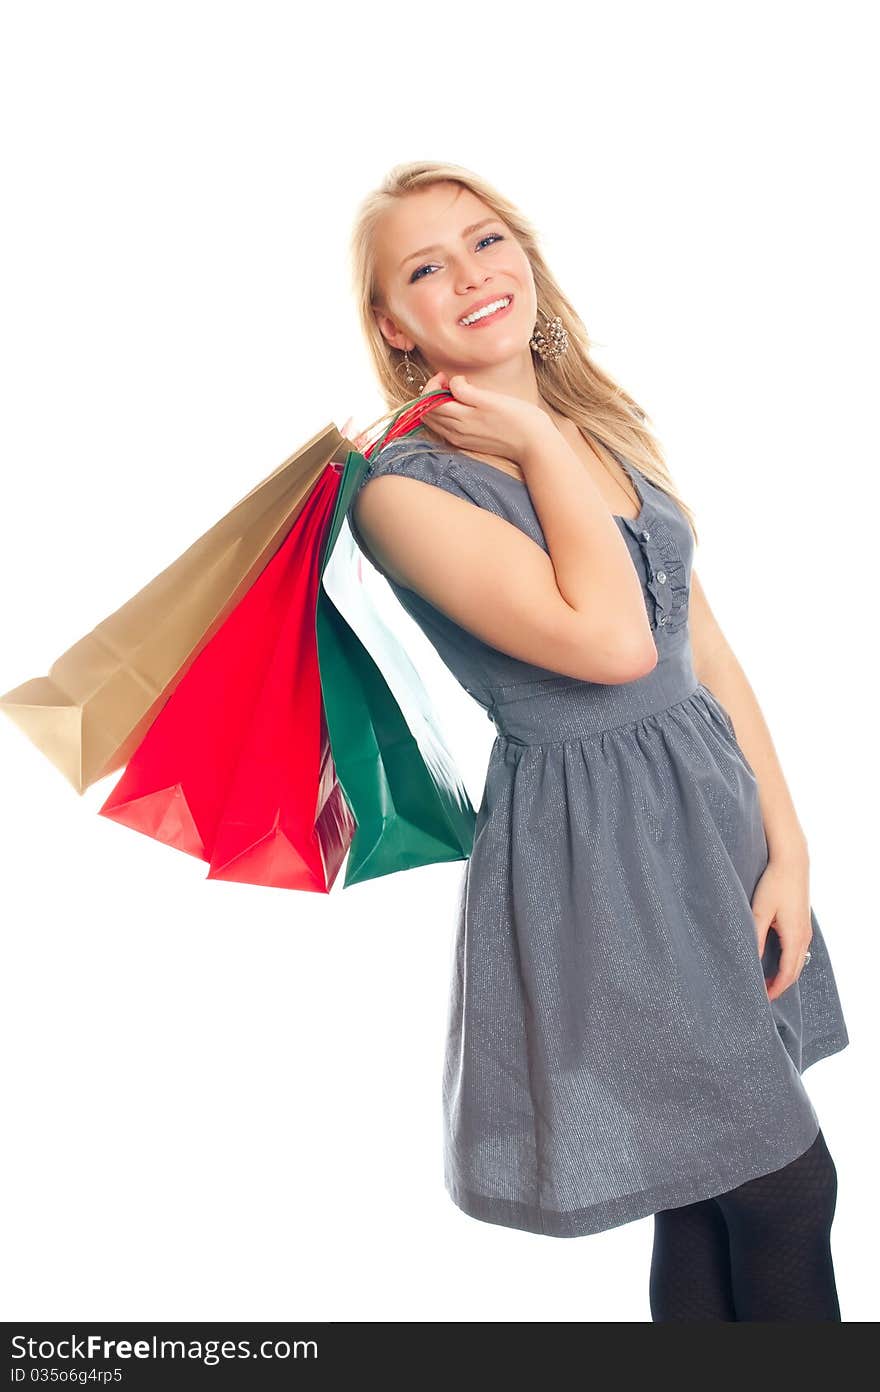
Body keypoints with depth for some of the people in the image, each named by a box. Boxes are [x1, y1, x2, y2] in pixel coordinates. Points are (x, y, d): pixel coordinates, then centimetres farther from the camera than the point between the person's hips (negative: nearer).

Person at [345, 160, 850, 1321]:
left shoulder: (613, 429, 9)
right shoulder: (404, 486, -13)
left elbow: (706, 646, 8)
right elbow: (612, 640, -25)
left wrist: (785, 843, 3)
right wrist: (538, 444, -14)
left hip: (718, 801, 7)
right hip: (592, 847, -6)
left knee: (711, 1192, 17)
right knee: (785, 1191, 4)